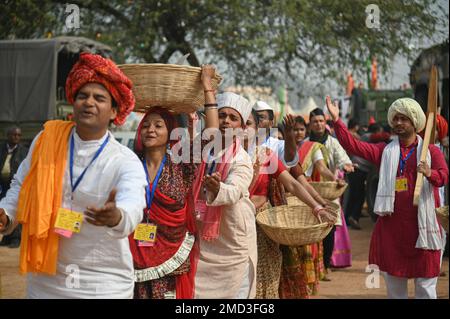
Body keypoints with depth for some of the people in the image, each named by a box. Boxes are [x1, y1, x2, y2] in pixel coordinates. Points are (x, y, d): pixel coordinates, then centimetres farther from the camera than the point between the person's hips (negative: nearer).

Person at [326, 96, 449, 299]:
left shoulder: (430, 151, 2)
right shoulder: (385, 151, 9)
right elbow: (352, 145, -1)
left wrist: (430, 173, -37)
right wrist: (337, 121, -12)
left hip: (422, 226, -3)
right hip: (391, 225, 3)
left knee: (425, 285, 1)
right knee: (394, 283, 12)